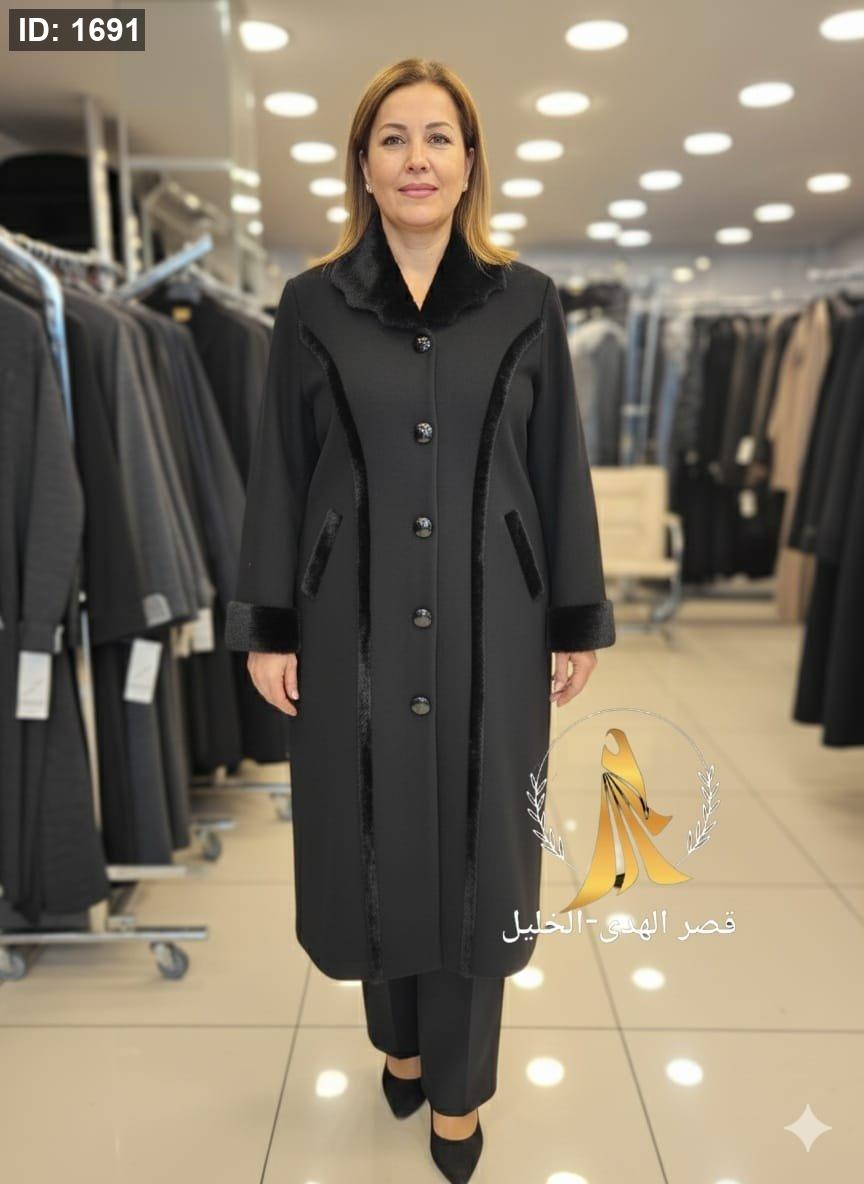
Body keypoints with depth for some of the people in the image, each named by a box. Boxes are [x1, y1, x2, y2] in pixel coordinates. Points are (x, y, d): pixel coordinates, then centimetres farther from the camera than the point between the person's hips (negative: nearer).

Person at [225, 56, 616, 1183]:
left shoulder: (526, 302, 4)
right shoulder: (313, 304, 4)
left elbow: (560, 469, 4)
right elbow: (279, 472, 2)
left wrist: (577, 621, 2)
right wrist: (267, 626, -2)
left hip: (487, 619, 0)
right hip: (356, 616, 1)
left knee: (474, 842, 8)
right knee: (373, 836, 12)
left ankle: (458, 1086, 32)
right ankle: (400, 1038, 41)